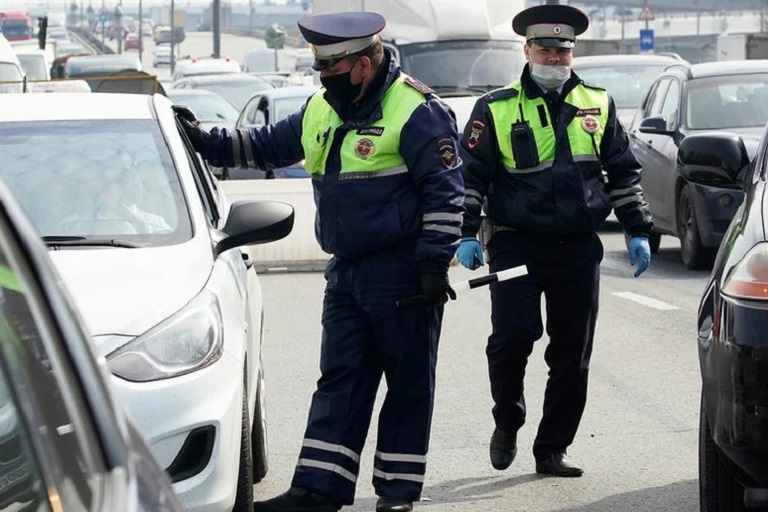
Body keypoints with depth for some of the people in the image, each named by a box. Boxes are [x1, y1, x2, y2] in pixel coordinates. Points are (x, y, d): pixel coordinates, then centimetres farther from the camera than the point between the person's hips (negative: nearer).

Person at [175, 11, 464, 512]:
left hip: (402, 275, -8)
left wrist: (435, 263, -17)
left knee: (409, 385, 2)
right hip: (346, 273, 8)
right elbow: (267, 146, 23)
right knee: (340, 380, 6)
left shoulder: (417, 110, -12)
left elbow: (445, 193, -14)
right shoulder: (322, 110, 12)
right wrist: (204, 141, 13)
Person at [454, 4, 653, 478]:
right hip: (516, 243, -3)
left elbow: (624, 173, 16)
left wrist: (639, 232, 11)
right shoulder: (496, 109, 2)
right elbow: (470, 175, 2)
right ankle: (507, 422, 10)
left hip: (579, 247, 3)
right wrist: (467, 234, -8)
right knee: (513, 334, -17)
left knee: (573, 354, 4)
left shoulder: (598, 105, 10)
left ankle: (552, 449, 15)